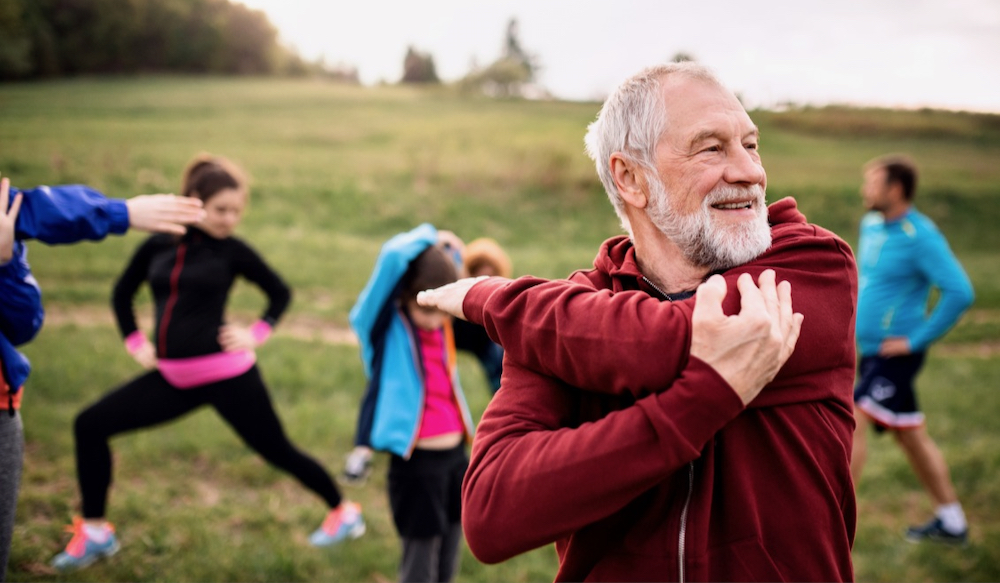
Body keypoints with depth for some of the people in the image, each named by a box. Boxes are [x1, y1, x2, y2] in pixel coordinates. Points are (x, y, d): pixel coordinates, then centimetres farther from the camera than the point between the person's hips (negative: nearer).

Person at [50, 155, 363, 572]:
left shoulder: (232, 250, -5)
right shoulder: (157, 245, 3)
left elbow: (280, 292, 9)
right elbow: (123, 293, 19)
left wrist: (257, 334, -3)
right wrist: (134, 341, 9)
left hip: (226, 374, -4)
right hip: (172, 377, 4)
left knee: (277, 450, 3)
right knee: (90, 425, 1)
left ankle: (344, 513, 25)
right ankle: (94, 532, 14)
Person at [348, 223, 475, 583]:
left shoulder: (445, 327, 3)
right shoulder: (386, 327, -11)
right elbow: (393, 256, -26)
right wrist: (429, 239, -9)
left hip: (456, 457, 6)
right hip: (415, 463, -5)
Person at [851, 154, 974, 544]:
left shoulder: (921, 237, -17)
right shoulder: (871, 225, 8)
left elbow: (960, 293, -23)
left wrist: (916, 340, -20)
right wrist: (855, 315, 15)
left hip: (896, 354, -9)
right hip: (872, 350, 9)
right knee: (911, 436, 16)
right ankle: (951, 523, 30)